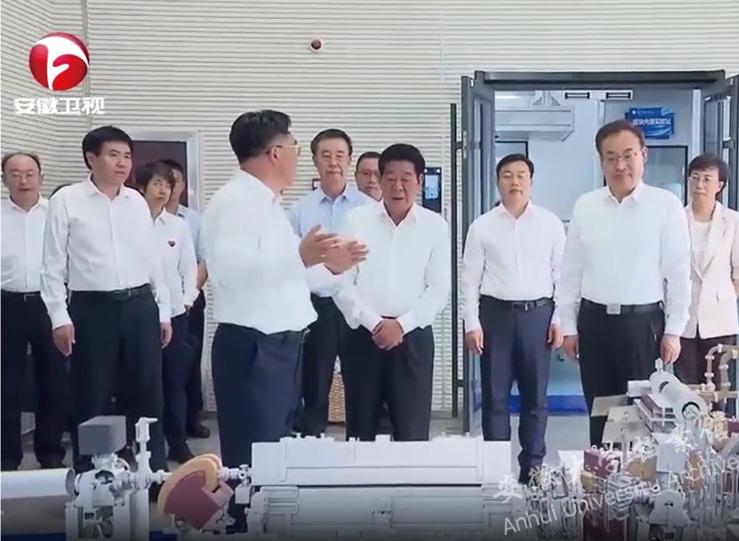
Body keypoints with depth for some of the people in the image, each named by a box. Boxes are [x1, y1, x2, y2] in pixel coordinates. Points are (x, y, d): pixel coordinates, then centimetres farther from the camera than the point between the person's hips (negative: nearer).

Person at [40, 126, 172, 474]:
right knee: (91, 401, 5)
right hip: (92, 308, -3)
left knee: (148, 397, 9)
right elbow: (53, 265, -2)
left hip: (140, 305, 4)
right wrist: (60, 317, -8)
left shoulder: (137, 202, 9)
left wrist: (163, 312, 12)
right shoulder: (66, 201, -2)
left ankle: (154, 474, 22)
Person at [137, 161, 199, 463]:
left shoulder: (179, 226, 5)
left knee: (175, 380, 8)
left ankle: (178, 443, 18)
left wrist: (187, 299, 0)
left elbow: (189, 267, 9)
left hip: (174, 313, 3)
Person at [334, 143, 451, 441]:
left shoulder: (435, 226, 1)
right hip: (362, 335, 0)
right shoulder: (356, 220, 0)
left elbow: (439, 289, 0)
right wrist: (374, 323, -11)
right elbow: (342, 284, -3)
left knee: (413, 433, 2)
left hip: (413, 337, 0)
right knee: (360, 432, 8)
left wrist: (402, 324, -10)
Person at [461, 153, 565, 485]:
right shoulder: (482, 226, 2)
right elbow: (469, 279, 2)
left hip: (538, 313, 1)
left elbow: (563, 274, 4)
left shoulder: (550, 223, 4)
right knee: (495, 397, 5)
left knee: (535, 397, 9)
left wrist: (559, 320, -1)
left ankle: (532, 468, 21)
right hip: (495, 313, 0)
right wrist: (471, 323, -4)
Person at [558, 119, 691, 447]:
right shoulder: (585, 206, 3)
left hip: (644, 322, -3)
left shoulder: (666, 205, -5)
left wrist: (673, 330, -5)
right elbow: (571, 271, 7)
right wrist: (568, 327, 6)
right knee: (599, 416, 12)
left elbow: (679, 273, -4)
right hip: (594, 322, 3)